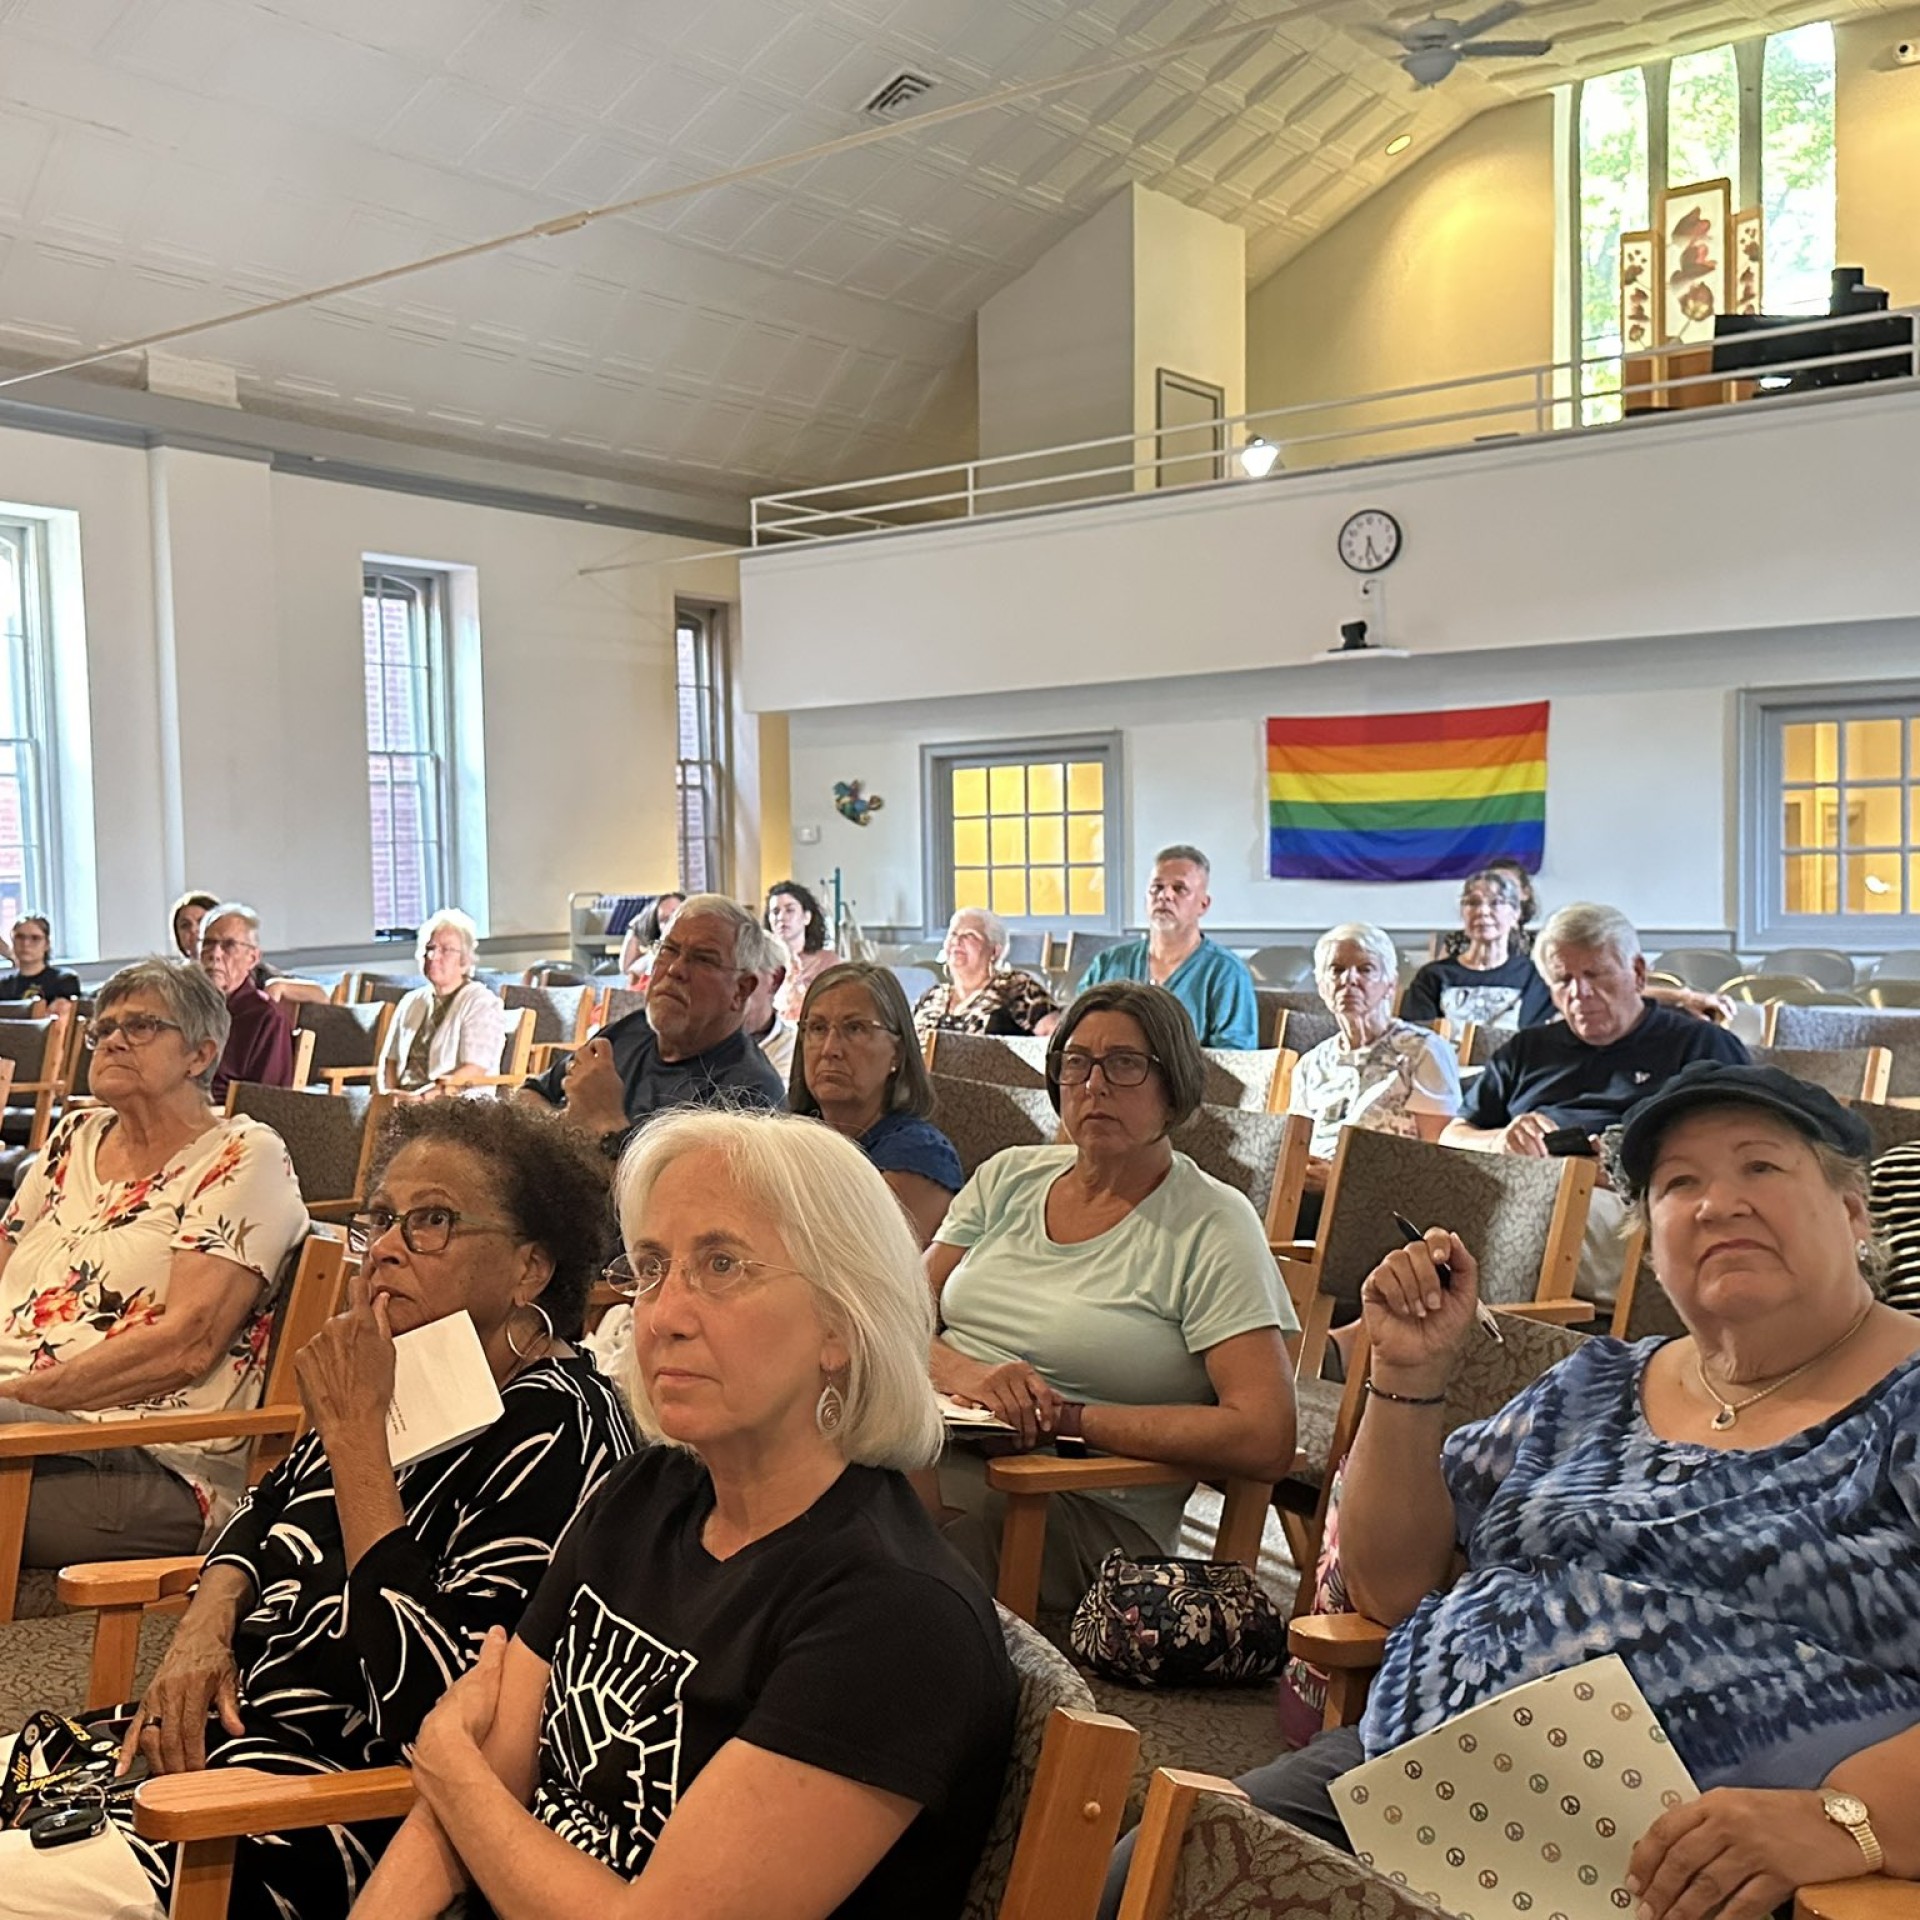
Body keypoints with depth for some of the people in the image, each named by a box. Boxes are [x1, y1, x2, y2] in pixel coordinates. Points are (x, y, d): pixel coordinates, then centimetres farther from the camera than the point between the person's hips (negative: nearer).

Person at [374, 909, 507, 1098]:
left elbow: (474, 1072, -11)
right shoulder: (411, 1001, 18)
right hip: (404, 1100, 5)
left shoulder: (481, 1003, -2)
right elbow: (390, 1059, 16)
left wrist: (422, 1098, -19)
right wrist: (391, 1097, -4)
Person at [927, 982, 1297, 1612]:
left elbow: (1266, 1440, -12)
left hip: (1089, 1510, -5)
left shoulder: (1211, 1225, -2)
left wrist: (1069, 1418, -15)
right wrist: (967, 1374, -14)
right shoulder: (1008, 1177, 15)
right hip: (939, 1451, 5)